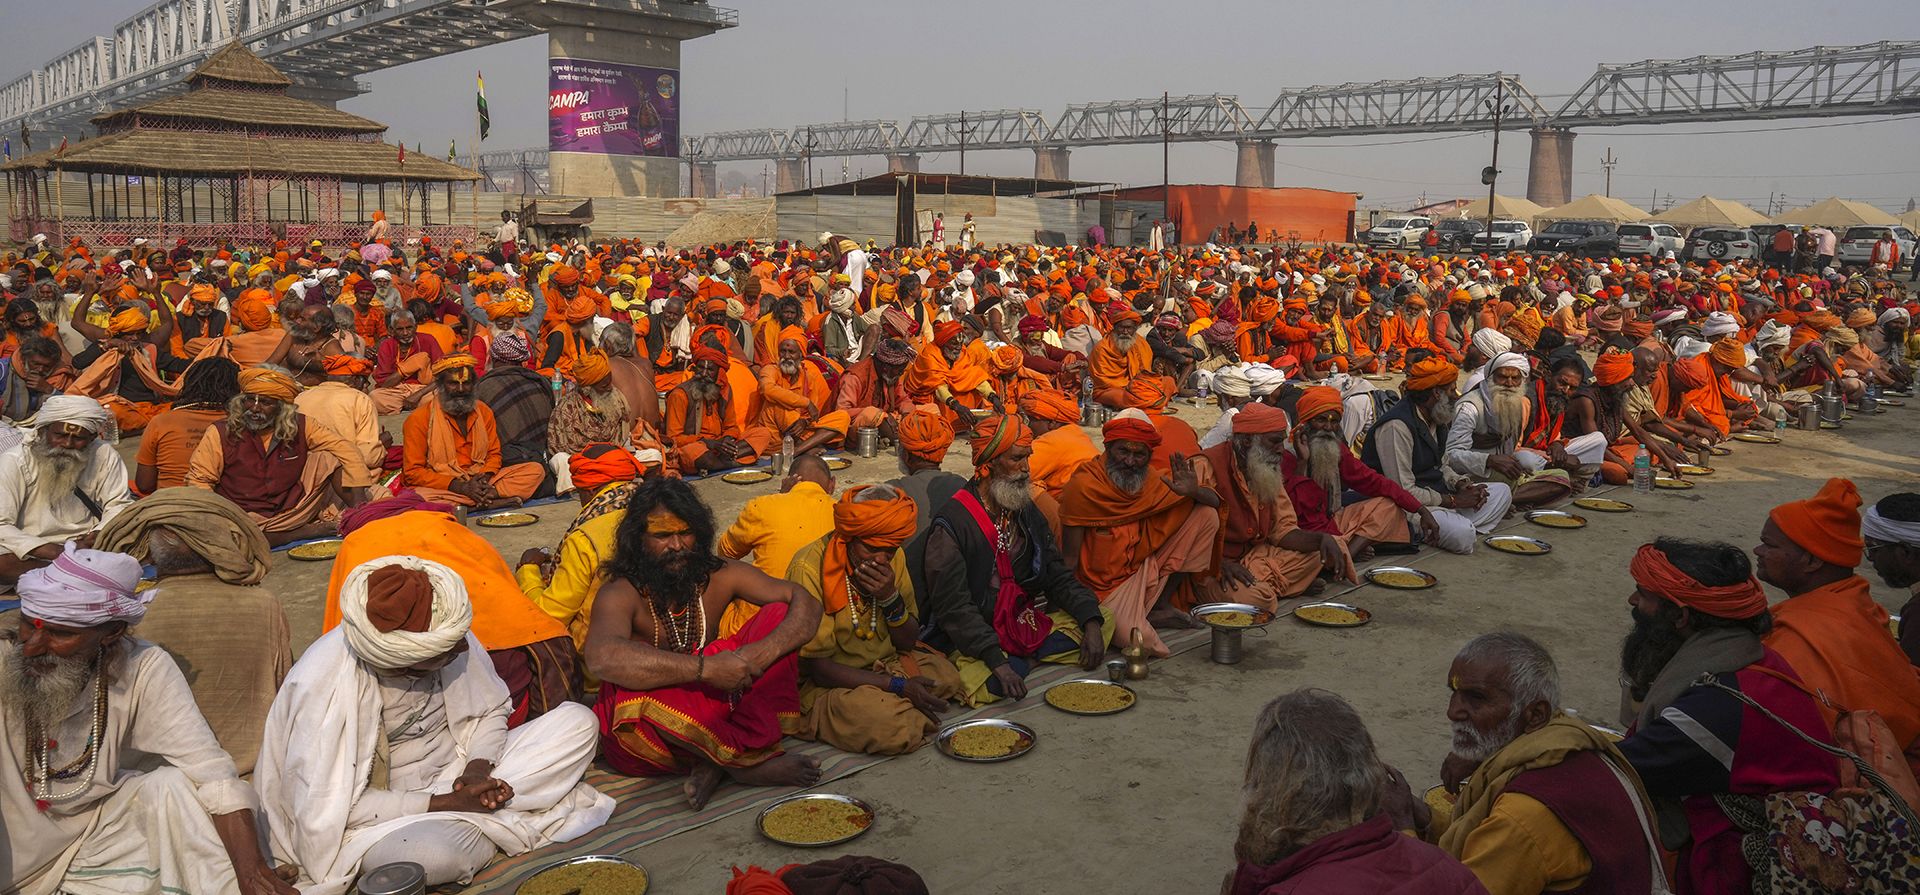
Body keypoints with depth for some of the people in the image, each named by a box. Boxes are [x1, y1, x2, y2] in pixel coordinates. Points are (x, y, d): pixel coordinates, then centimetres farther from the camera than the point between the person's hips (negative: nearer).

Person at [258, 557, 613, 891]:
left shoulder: (446, 637, -11)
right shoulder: (324, 685, -25)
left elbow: (490, 710, 5)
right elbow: (331, 805, -21)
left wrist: (478, 767, -16)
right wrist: (449, 803, -24)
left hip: (454, 773, 5)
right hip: (381, 816, -5)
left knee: (577, 721, -10)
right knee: (434, 852, -41)